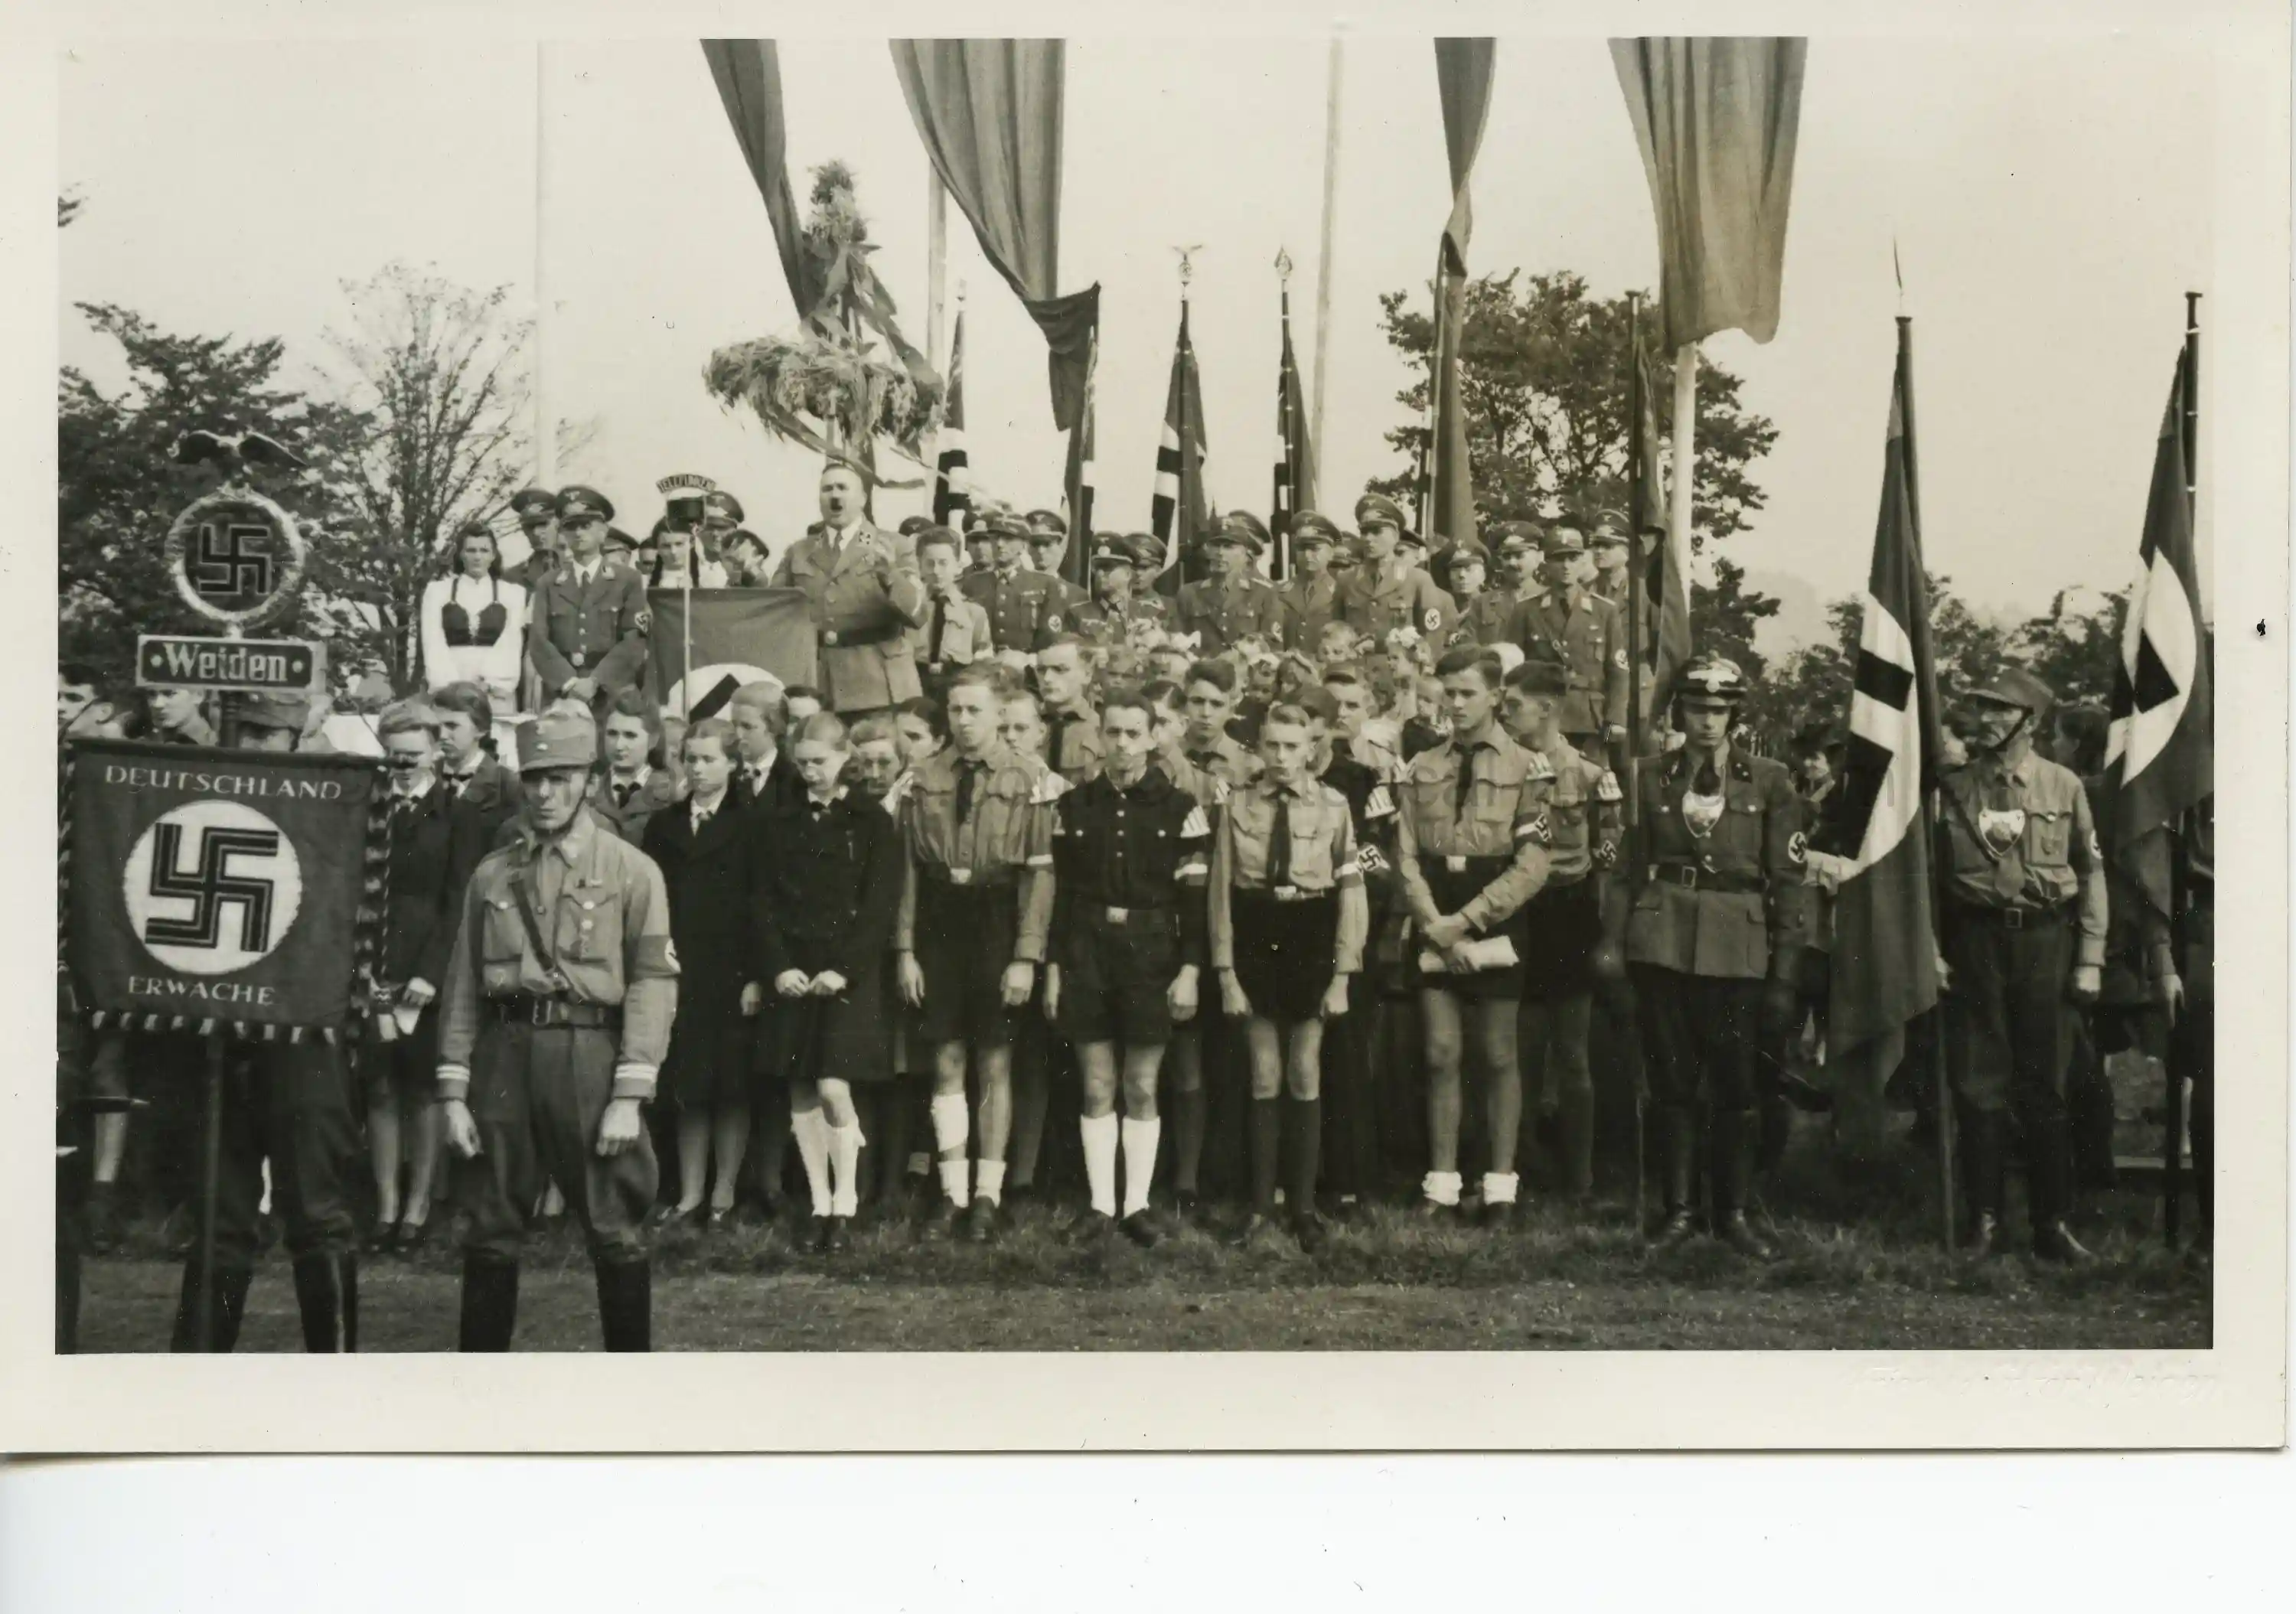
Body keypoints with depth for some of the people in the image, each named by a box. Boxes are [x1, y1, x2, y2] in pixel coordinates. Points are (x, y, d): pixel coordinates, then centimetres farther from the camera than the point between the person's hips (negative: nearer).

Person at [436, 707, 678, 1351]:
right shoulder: (492, 875, 11)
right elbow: (463, 988, 12)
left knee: (615, 1233, 0)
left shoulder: (631, 870, 1)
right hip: (502, 1057, 3)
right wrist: (453, 1093, 4)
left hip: (588, 1056, -3)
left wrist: (629, 1097, -11)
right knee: (489, 1234, 7)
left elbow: (652, 984, -4)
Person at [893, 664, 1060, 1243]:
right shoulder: (922, 781, 3)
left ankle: (988, 1195, 10)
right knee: (947, 1062, 7)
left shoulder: (1029, 782, -5)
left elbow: (1039, 873, -7)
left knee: (995, 1064, 4)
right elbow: (908, 869, 4)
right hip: (938, 927, 2)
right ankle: (953, 1191, 14)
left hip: (997, 927, -2)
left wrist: (1025, 957, -11)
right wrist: (905, 949, -1)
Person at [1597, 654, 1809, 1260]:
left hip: (1737, 948, -1)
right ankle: (1676, 1210, 14)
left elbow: (1789, 882, 2)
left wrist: (1784, 976, -2)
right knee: (1671, 1083, 5)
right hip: (1662, 943, 1)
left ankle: (1733, 1214, 15)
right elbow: (1626, 866, 7)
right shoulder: (1649, 777, 7)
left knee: (1735, 1088, 3)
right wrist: (1613, 940, -6)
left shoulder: (1769, 782, 3)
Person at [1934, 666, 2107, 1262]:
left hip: (2043, 941, 0)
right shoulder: (1953, 788, 4)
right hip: (1974, 942, 0)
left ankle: (2052, 1223, 9)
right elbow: (1928, 874, 5)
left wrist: (2090, 959, -1)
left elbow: (2091, 874, 4)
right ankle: (1985, 1218, 10)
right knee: (1979, 1086, 2)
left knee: (2044, 1087, 3)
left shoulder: (2063, 786, 3)